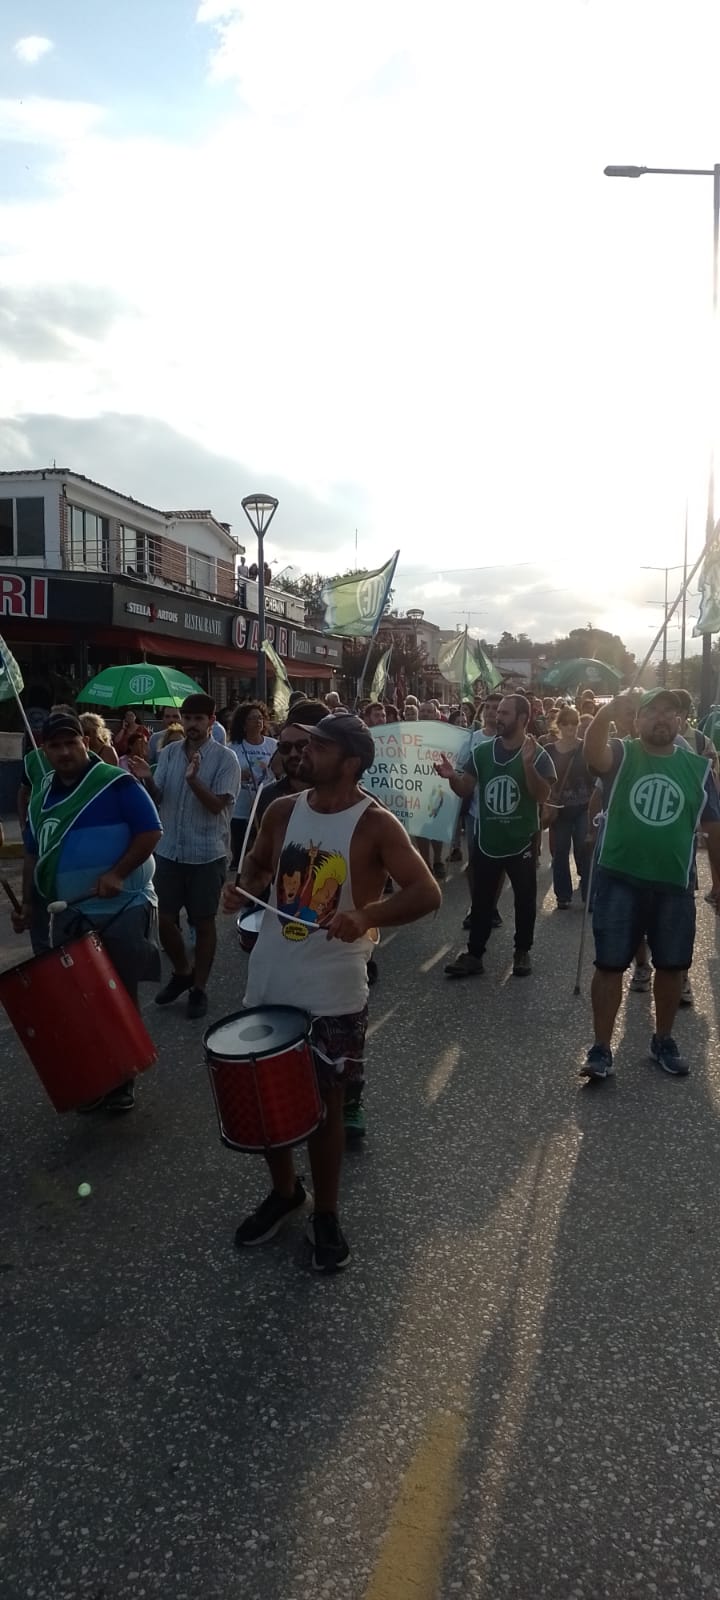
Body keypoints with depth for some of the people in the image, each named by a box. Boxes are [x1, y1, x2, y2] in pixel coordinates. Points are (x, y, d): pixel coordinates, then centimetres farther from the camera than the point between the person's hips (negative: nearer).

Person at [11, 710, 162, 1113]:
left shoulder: (116, 783, -10)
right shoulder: (42, 794, 10)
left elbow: (151, 832, -14)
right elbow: (34, 854, 18)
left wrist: (117, 873, -24)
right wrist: (30, 903, 11)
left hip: (119, 913, -5)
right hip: (67, 916, 6)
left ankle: (122, 1084, 20)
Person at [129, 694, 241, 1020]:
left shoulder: (225, 758, -9)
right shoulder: (168, 753, 4)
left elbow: (217, 805, -16)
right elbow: (157, 799, 4)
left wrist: (193, 780, -31)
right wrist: (147, 779, -17)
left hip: (207, 854, -4)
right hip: (168, 850, 4)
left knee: (203, 923, 8)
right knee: (163, 919, 9)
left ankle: (199, 989, 23)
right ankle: (182, 972, 33)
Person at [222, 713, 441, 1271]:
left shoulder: (375, 824, -14)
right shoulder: (283, 811, 1)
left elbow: (427, 893, -20)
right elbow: (258, 862, 17)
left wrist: (367, 915, -36)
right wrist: (245, 888, -5)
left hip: (333, 994, -5)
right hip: (269, 983, 5)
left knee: (325, 1102, 9)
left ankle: (326, 1214, 31)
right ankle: (284, 1190, 42)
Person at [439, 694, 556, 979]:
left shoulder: (538, 755, -7)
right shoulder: (482, 752, 2)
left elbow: (542, 796, -17)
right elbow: (465, 789, 3)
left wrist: (527, 763, -30)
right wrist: (452, 776, -19)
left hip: (522, 842, -2)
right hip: (486, 840, 2)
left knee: (525, 900, 10)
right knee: (481, 900, 7)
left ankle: (522, 952, 25)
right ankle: (473, 954, 13)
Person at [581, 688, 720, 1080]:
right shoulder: (622, 754, -3)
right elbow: (593, 755, -28)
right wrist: (606, 714, -46)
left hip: (675, 885, 2)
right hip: (619, 880, -2)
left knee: (672, 965, 13)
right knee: (610, 964, 2)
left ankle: (663, 1040, 33)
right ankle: (601, 1048, 14)